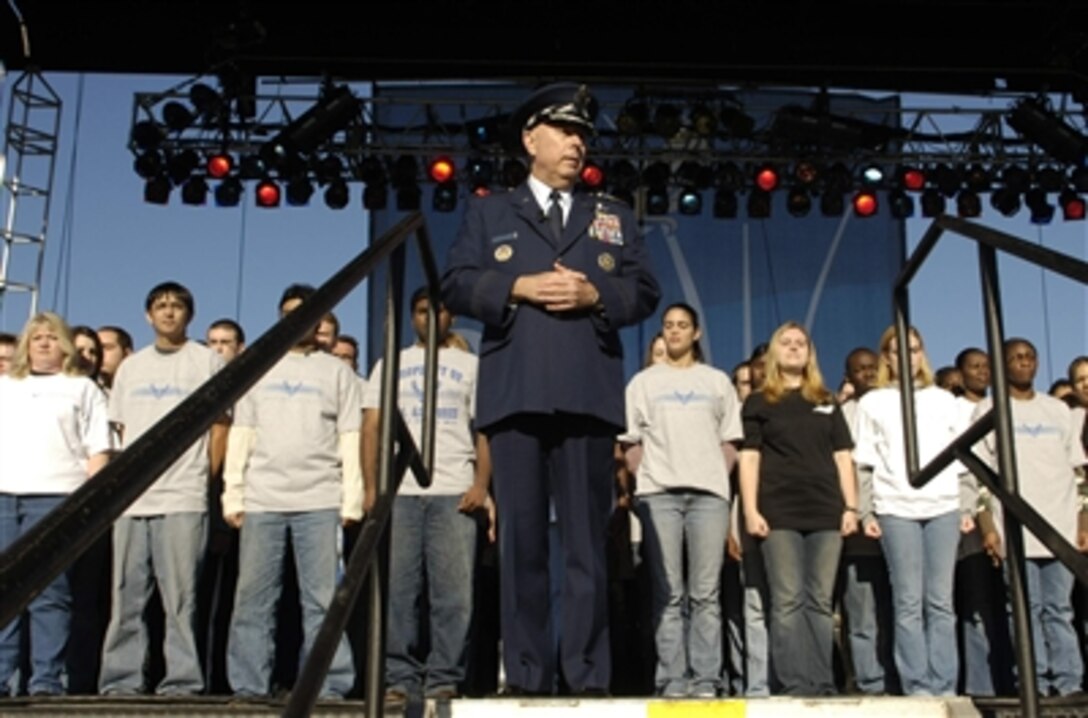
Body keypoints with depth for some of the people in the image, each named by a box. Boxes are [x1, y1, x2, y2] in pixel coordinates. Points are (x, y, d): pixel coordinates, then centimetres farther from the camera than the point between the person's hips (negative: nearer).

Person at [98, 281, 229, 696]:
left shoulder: (208, 362, 6)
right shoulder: (130, 367, 19)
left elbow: (220, 426, 4)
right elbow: (120, 429, 20)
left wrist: (204, 478, -1)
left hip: (183, 499, -4)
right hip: (131, 498, 4)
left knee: (180, 597, -5)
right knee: (126, 596, 5)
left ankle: (182, 679, -1)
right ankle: (120, 678, 11)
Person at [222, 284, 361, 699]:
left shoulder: (337, 372, 12)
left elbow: (350, 439, 5)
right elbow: (240, 435, 12)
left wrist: (351, 500, -4)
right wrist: (232, 496, 3)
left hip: (320, 500, -2)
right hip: (261, 499, 2)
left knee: (323, 599, -3)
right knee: (253, 597, 2)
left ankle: (328, 687, 0)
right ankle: (248, 687, 8)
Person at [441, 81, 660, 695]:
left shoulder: (614, 217, 21)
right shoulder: (489, 212, 17)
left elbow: (646, 293, 11)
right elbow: (457, 287, 5)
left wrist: (596, 294, -7)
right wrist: (518, 288, -9)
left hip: (587, 394, 1)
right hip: (516, 392, -1)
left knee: (588, 541, 0)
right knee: (522, 538, 1)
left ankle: (588, 676, 5)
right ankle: (526, 676, 7)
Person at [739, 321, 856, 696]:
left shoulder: (827, 402, 19)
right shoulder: (759, 402, 11)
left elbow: (842, 457, 15)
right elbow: (749, 457, 3)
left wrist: (851, 506, 4)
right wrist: (751, 510, -7)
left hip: (826, 511, 3)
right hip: (780, 512, -3)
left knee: (820, 602, 2)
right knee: (787, 602, -6)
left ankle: (822, 684, 4)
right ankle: (794, 685, -6)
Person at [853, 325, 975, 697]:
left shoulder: (944, 400, 16)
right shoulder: (873, 403, 11)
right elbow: (864, 464, 7)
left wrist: (967, 506, 7)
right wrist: (866, 512, -1)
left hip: (944, 507, 2)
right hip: (895, 509, -2)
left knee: (941, 601, 0)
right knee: (908, 602, -3)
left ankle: (945, 685, 2)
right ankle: (917, 685, -1)